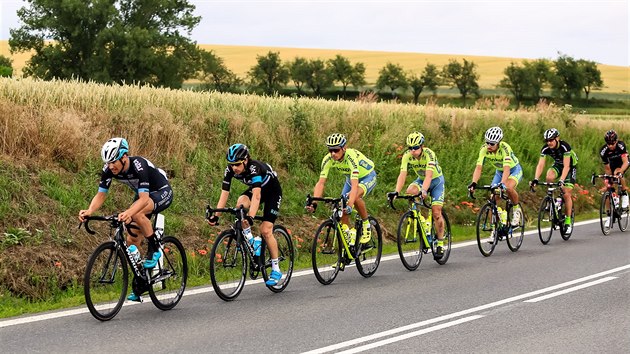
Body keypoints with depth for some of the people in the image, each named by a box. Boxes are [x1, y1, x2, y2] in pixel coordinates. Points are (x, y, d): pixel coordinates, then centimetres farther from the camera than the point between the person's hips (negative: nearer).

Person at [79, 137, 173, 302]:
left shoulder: (138, 165, -36)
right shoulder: (109, 169, -18)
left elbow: (144, 199, -44)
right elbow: (101, 195, -17)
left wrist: (128, 213, -62)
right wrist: (89, 211, -37)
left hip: (162, 192, -7)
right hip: (143, 194, 7)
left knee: (136, 213, -37)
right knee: (131, 241, -1)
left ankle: (154, 250, -18)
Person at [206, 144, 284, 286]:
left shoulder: (254, 168, -38)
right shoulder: (230, 170, -21)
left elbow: (256, 196, -48)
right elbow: (224, 194, -21)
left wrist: (250, 217, -59)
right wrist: (215, 216, -30)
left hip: (273, 190, -5)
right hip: (255, 188, 5)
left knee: (266, 230, -14)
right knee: (241, 202, -30)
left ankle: (276, 270, -3)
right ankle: (249, 239, -12)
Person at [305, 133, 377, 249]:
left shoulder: (352, 156, -39)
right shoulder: (328, 159, -24)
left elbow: (355, 185, -47)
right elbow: (321, 183, -24)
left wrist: (350, 206, -59)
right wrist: (314, 203, -38)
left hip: (368, 176, -6)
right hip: (351, 178, 6)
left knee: (356, 196, -34)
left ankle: (366, 225, -13)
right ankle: (348, 235, 6)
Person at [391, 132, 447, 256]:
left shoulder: (429, 154, -33)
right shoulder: (407, 156, -22)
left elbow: (429, 175, -44)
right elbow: (402, 175, -29)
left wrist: (424, 190, -60)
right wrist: (396, 192, -44)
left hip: (436, 180, -4)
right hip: (421, 179, 4)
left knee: (436, 213, -11)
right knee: (410, 191, -30)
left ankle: (440, 243, 4)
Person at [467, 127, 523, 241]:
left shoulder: (504, 148, -34)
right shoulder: (484, 149, -22)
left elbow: (507, 168, -45)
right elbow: (478, 167, -28)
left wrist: (502, 183, -61)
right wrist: (474, 183, -45)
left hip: (514, 170, -5)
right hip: (499, 171, 5)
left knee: (508, 187, -36)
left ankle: (516, 209, -7)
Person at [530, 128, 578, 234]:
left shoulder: (564, 146, -33)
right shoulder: (545, 149, -21)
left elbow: (566, 166, -38)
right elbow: (540, 165, -26)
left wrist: (561, 180, -50)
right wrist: (535, 179, -41)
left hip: (570, 166, -4)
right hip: (558, 164, 4)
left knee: (566, 194, -12)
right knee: (549, 177, -31)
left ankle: (568, 221, 0)